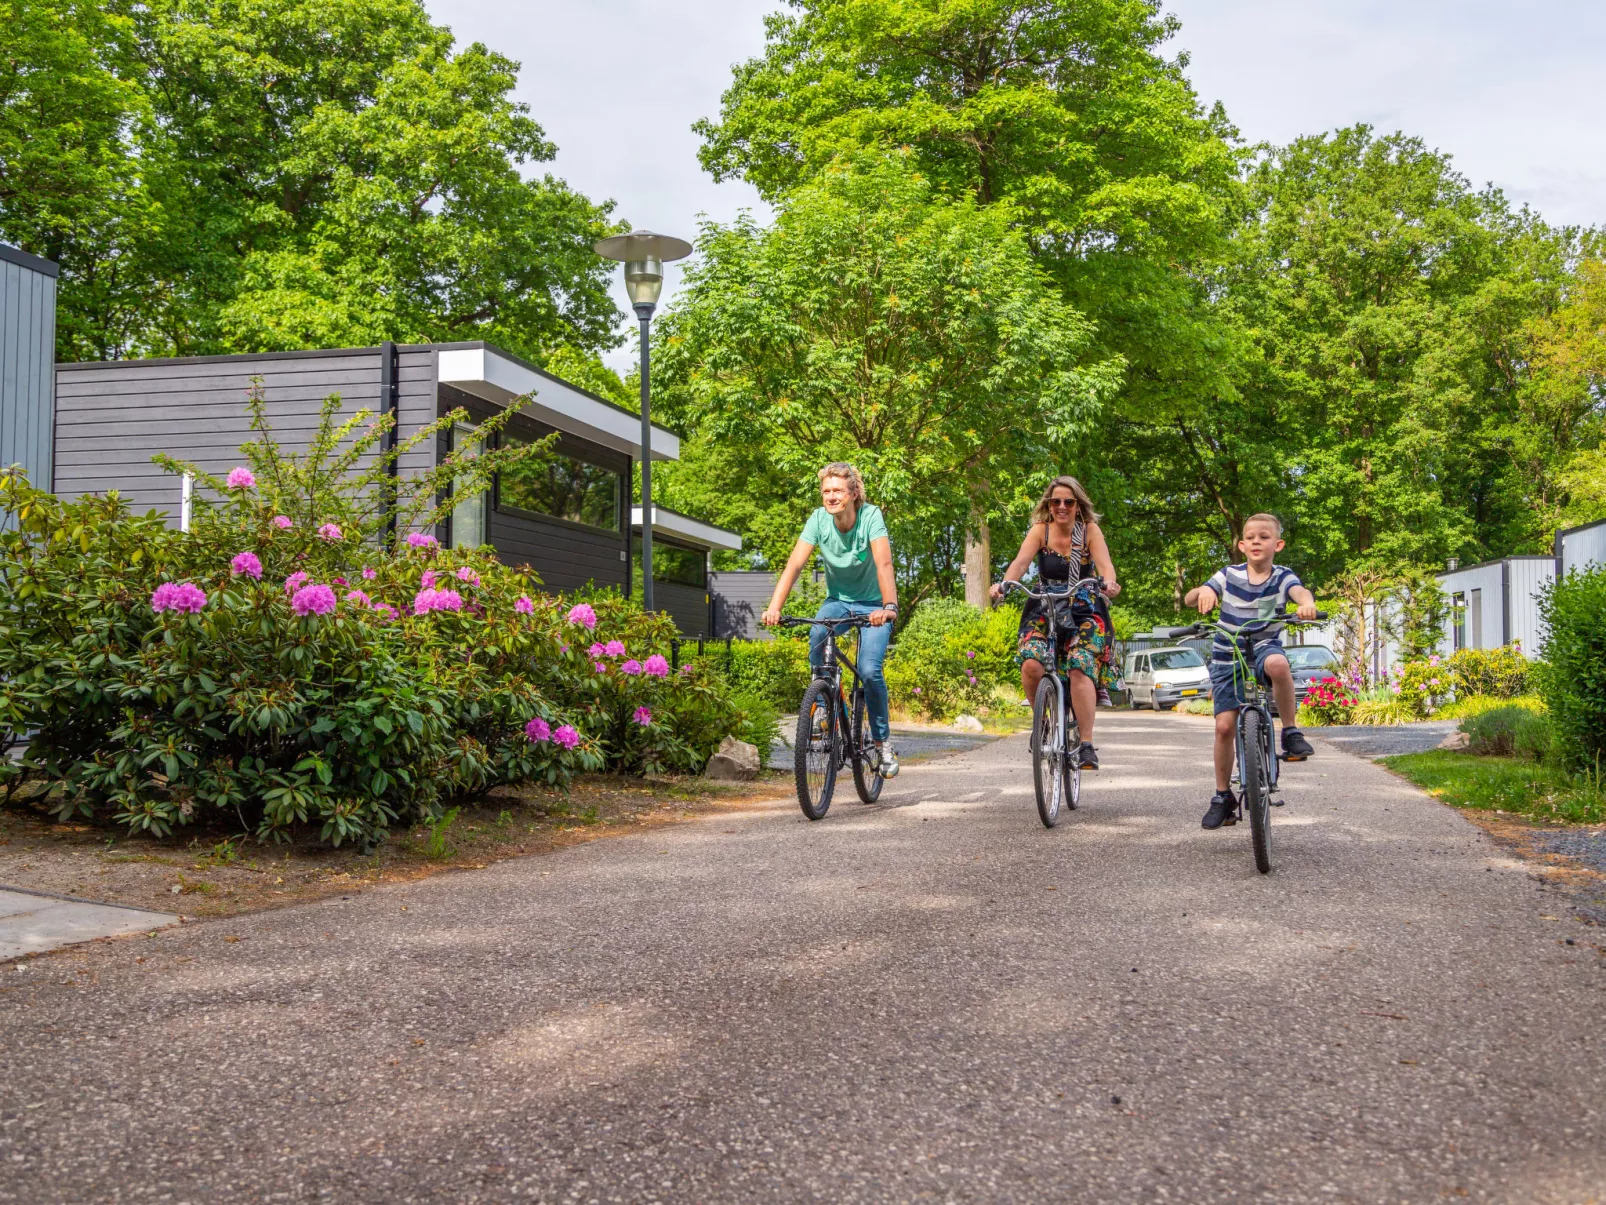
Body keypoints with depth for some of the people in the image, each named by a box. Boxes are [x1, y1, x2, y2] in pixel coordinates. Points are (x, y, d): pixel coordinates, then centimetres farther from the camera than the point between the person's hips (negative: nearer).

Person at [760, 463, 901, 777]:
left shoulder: (870, 516, -22)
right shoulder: (819, 519, -15)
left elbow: (884, 564, -34)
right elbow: (795, 564, -24)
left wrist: (889, 606, -51)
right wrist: (774, 608, -37)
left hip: (872, 604, -2)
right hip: (837, 600, 2)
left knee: (869, 670, -20)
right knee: (817, 637, -31)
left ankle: (883, 742, 1)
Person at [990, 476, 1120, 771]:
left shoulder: (1090, 530, -5)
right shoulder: (1040, 530, -4)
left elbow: (1104, 563, -20)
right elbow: (1021, 561, -19)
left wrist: (1109, 582, -44)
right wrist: (1003, 583, -39)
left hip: (1084, 613, -1)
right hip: (1045, 610, 1)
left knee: (1080, 669, -24)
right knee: (1031, 665, -23)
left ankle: (1087, 745, -19)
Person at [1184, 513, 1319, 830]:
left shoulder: (1282, 577, -3)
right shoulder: (1229, 575, -2)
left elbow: (1300, 592, -25)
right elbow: (1189, 599, -12)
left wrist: (1307, 603, -49)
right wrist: (1204, 591, -36)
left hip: (1264, 649, -1)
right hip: (1227, 660, 1)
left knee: (1277, 663, -38)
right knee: (1225, 727, -5)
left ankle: (1291, 732, -19)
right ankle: (1223, 797, 12)